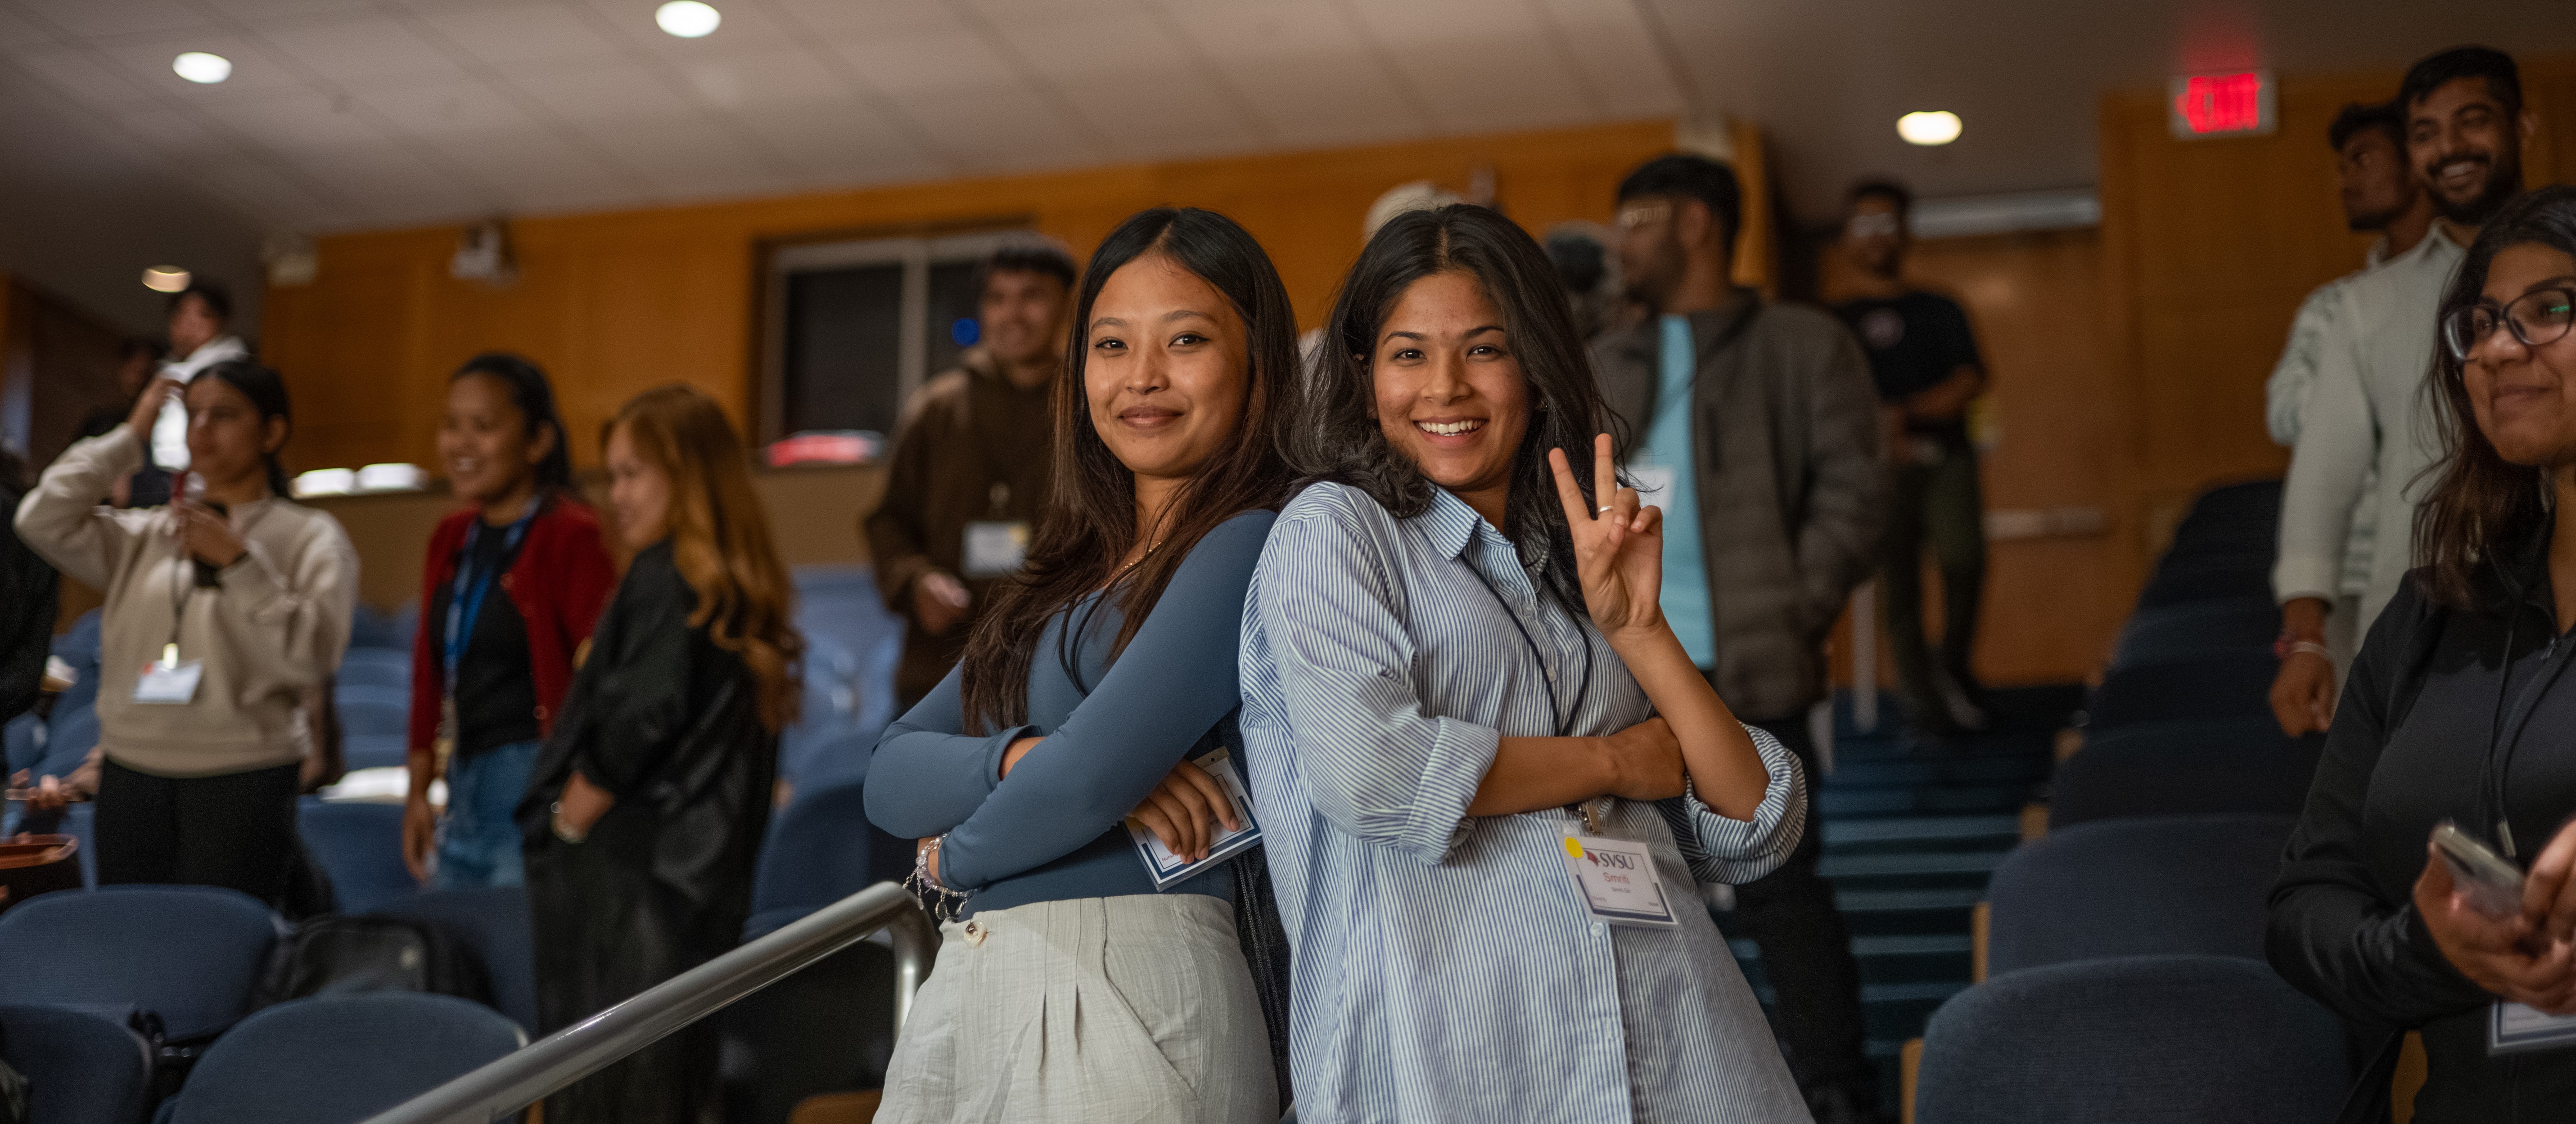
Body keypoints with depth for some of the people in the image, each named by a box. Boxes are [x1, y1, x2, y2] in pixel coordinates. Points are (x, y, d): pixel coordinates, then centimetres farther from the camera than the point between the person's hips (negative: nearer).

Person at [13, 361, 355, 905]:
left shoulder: (309, 536, 3)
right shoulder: (145, 535, 13)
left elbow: (310, 657, -8)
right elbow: (41, 521, 0)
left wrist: (239, 563, -14)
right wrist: (128, 437, 6)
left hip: (243, 778, -3)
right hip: (130, 774, 4)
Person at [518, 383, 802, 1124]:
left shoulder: (665, 578, -13)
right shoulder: (744, 585, 12)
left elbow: (641, 720, -21)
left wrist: (567, 824, -9)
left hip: (626, 869, -8)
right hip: (703, 873, 8)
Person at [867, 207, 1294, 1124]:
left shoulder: (1256, 547, -9)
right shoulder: (1066, 573, 15)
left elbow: (1095, 774, -18)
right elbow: (891, 776, 7)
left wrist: (955, 856, 1)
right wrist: (1024, 761, -13)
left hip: (1128, 990, -7)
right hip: (962, 993, 7)